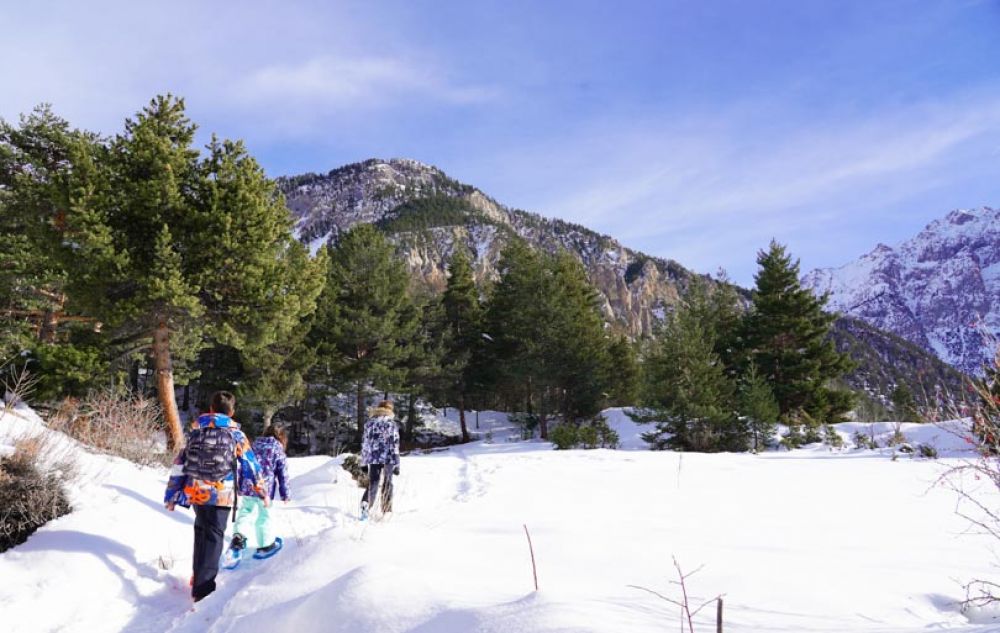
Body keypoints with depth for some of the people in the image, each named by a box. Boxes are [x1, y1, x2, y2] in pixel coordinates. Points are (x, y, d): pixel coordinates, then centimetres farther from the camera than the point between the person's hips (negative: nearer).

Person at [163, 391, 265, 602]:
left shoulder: (195, 430, 8)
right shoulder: (236, 435, -1)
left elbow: (180, 463, 8)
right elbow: (251, 466, 3)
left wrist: (171, 493, 13)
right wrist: (261, 491, 16)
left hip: (195, 493, 4)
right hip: (221, 495, -4)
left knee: (202, 531, 25)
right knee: (213, 537, -1)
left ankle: (198, 576, 35)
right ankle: (203, 589, -10)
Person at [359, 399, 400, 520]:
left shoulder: (369, 423, 7)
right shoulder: (391, 424, -4)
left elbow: (364, 442, 10)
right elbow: (394, 444, -6)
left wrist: (364, 460, 16)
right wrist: (396, 464, -4)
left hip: (372, 458, 2)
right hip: (388, 458, -2)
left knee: (372, 483, 6)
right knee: (387, 483, 11)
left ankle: (365, 504, -18)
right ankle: (386, 510, 15)